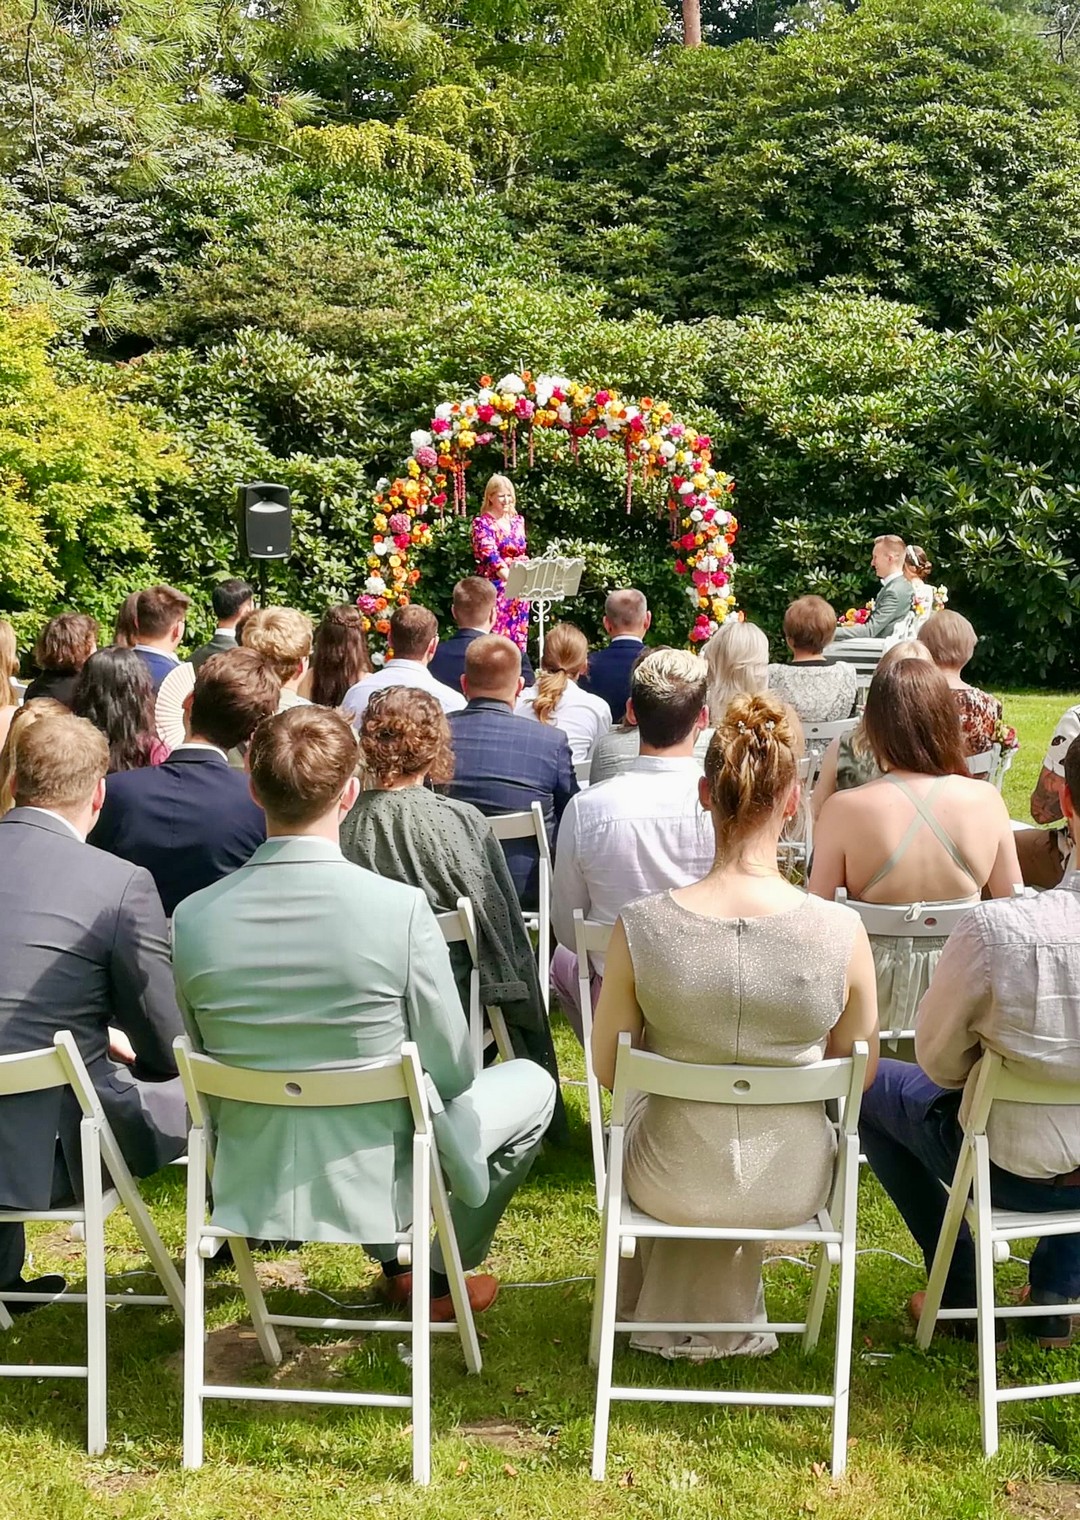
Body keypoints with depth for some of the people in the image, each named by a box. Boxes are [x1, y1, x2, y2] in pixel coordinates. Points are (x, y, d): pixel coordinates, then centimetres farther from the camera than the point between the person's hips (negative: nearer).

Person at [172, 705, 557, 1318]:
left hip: (251, 1186, 4)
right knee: (532, 1084, 21)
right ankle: (442, 1280, 28)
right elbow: (452, 1072, -14)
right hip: (373, 1182, -4)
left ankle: (392, 1266, 37)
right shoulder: (401, 908, -24)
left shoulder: (193, 918, -14)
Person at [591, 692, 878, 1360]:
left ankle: (666, 1312, 56)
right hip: (793, 1185, 1)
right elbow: (858, 1074, -5)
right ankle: (725, 1318, 54)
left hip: (673, 1185, -1)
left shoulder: (641, 926, -23)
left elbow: (608, 1070, -7)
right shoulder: (842, 932, -22)